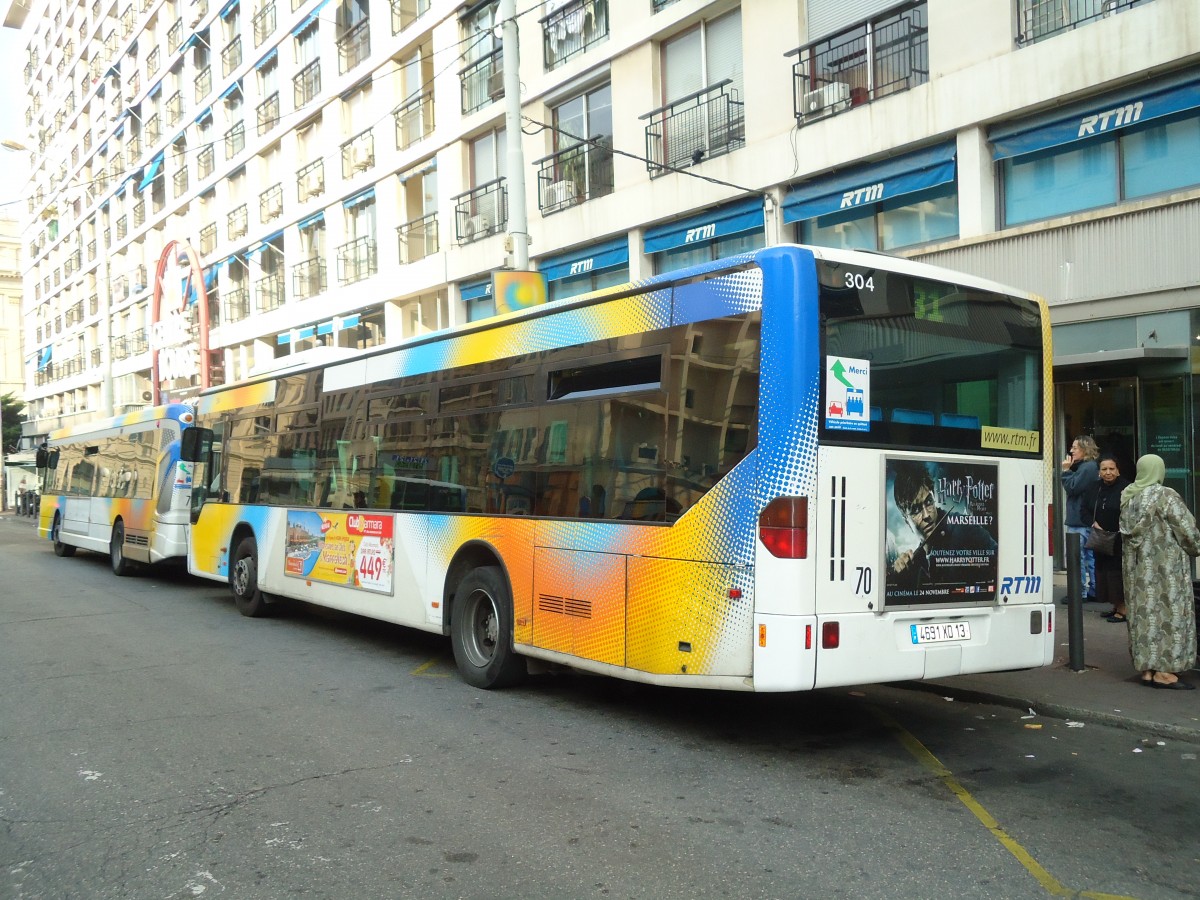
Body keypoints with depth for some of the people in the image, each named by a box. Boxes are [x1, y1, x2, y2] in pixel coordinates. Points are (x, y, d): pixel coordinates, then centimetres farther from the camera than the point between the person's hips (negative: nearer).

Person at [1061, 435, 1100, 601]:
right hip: (1085, 519, 10)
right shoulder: (1089, 466, 18)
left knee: (1077, 557, -7)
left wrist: (1066, 470, -8)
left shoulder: (1087, 468, -14)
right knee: (1090, 557, 12)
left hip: (1080, 521, -10)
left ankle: (1080, 592, -4)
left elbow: (1072, 487, -16)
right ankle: (1093, 590, 17)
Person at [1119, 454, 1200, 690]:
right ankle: (1164, 670, -2)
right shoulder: (1165, 497, -14)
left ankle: (1146, 669, 12)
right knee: (1167, 611, -1)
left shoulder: (1127, 497, 6)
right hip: (1164, 565, -6)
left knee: (1143, 611, 9)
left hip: (1137, 567, 6)